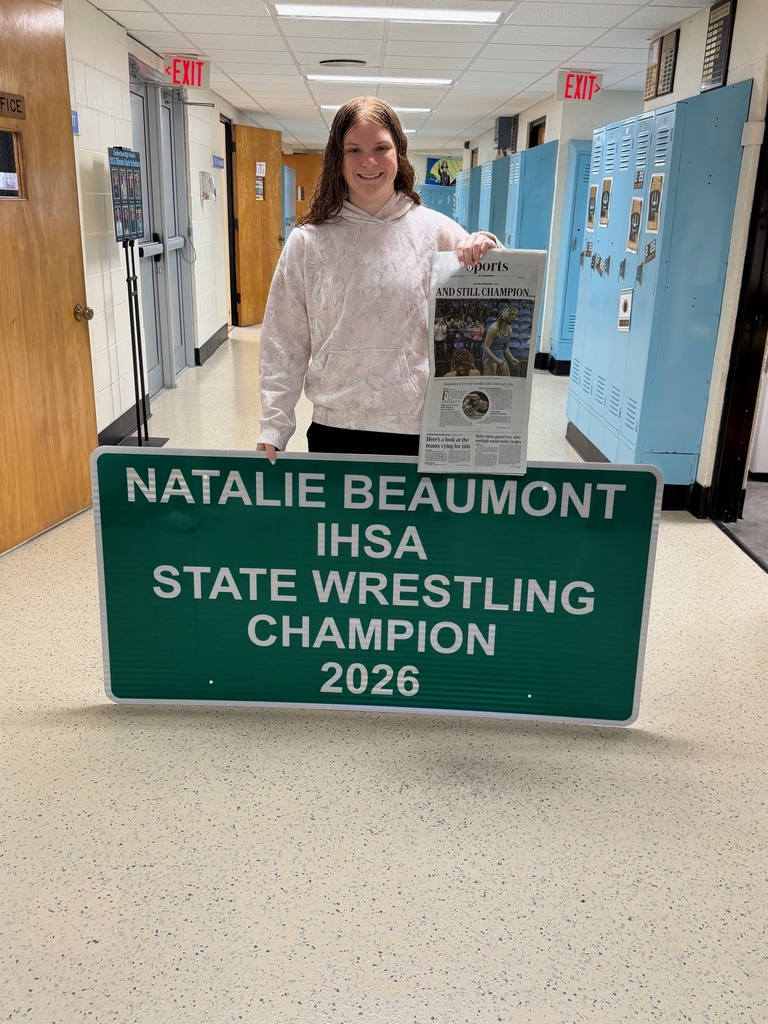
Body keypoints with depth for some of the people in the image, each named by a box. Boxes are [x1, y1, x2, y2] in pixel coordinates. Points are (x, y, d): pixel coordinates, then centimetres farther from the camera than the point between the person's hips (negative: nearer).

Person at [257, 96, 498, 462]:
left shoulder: (437, 231, 0)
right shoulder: (307, 242, 1)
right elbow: (284, 344, 3)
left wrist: (490, 255, -17)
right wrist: (273, 427, 0)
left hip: (420, 431, 0)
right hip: (334, 429, 0)